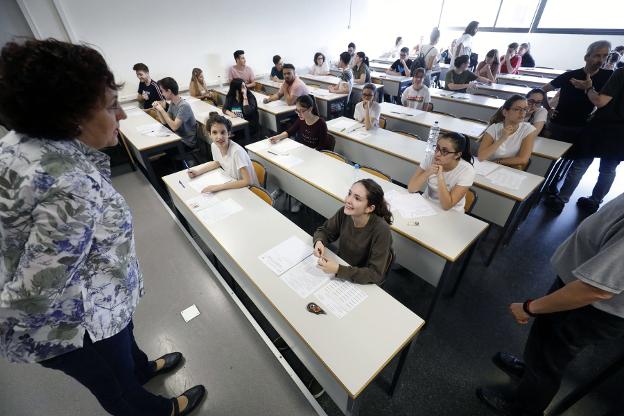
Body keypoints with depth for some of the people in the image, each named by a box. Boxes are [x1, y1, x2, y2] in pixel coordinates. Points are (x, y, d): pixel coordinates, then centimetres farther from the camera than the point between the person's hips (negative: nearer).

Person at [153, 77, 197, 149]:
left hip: (187, 143, -8)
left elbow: (174, 127, -26)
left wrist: (162, 110, -20)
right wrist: (157, 109, -6)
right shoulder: (172, 103, 4)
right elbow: (164, 122, 8)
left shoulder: (184, 106, -23)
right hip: (178, 137, 8)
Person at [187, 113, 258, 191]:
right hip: (232, 185, 6)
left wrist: (219, 186, -30)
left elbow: (247, 181, -30)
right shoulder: (214, 146, -9)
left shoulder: (237, 151, -29)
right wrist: (198, 171, 1)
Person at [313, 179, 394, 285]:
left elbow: (376, 274, -25)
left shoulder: (381, 230, -29)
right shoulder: (344, 212, -15)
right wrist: (319, 242, -22)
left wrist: (338, 270, -35)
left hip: (362, 284, -4)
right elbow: (324, 230, 0)